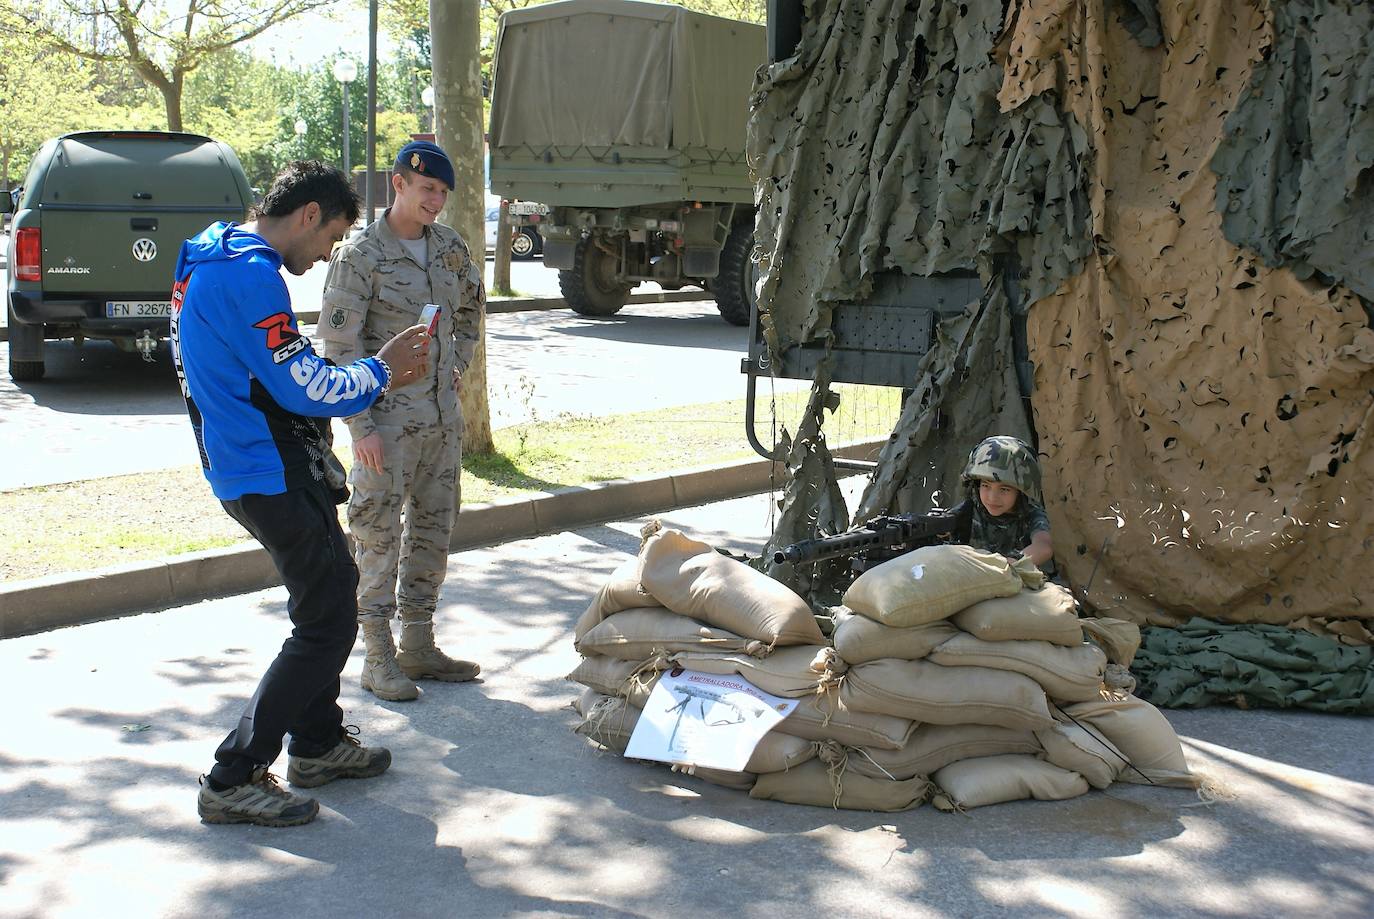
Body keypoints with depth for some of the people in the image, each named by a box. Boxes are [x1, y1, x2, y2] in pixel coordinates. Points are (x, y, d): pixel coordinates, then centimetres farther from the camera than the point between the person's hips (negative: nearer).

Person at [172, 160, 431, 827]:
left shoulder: (222, 261, 14)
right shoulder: (249, 274, -20)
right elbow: (306, 389, -21)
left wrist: (375, 378, 12)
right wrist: (379, 371, -4)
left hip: (258, 467, 11)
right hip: (270, 477, -11)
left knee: (331, 592, 21)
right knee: (328, 623, -6)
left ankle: (317, 744, 33)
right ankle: (233, 781, 0)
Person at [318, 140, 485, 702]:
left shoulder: (450, 248, 7)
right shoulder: (359, 256, -11)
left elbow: (472, 303, 27)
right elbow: (339, 348, -12)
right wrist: (361, 426, -16)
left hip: (444, 418, 7)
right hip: (388, 421, -6)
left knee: (434, 530, 12)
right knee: (379, 536, -1)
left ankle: (419, 645, 23)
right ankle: (378, 658, 8)